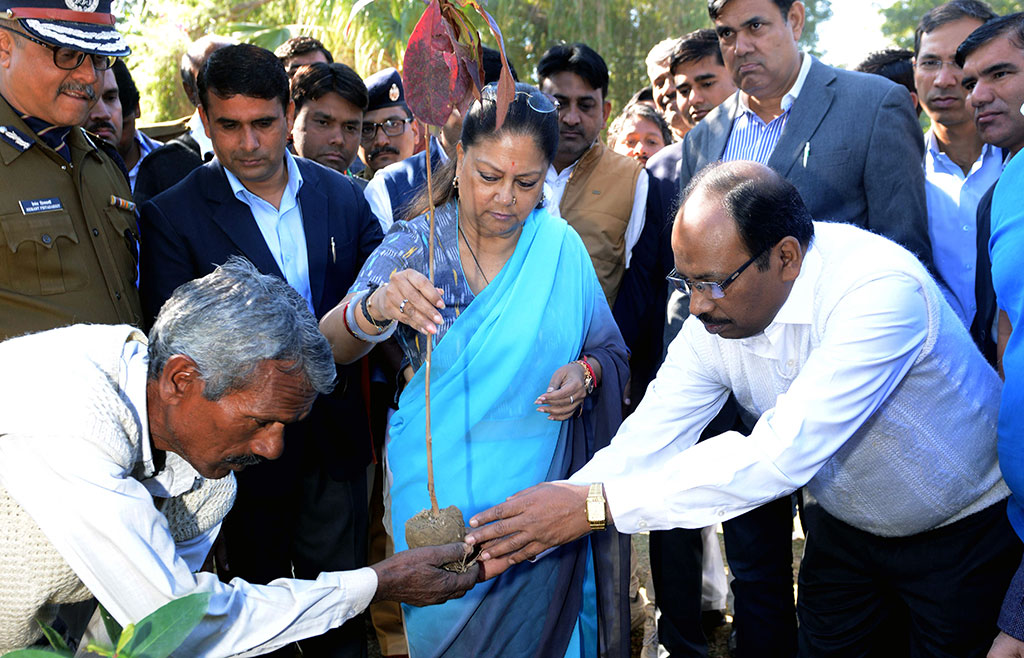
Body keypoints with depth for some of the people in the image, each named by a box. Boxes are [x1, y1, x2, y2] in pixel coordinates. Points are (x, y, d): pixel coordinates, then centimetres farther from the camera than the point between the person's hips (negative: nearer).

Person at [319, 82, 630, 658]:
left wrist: (586, 373, -16)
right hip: (442, 495, -1)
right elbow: (328, 347, -21)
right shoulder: (414, 247, -9)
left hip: (540, 495, 2)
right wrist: (374, 309, -43)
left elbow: (612, 353, 7)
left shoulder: (561, 248, -3)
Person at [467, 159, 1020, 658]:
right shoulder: (714, 313, -17)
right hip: (845, 527, 5)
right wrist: (523, 537, -30)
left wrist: (598, 502, -43)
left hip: (964, 530, -4)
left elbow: (781, 454, -43)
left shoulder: (881, 286, -37)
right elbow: (644, 446, -18)